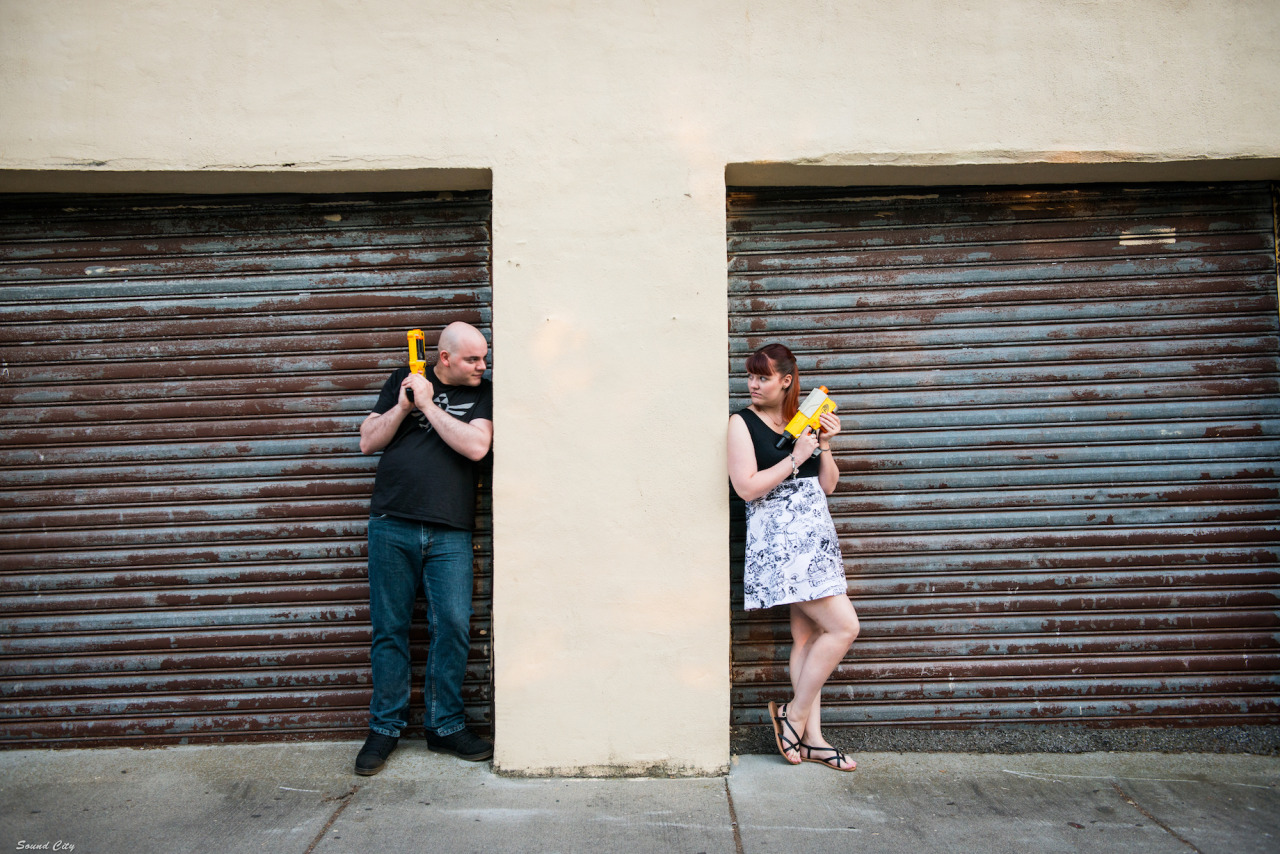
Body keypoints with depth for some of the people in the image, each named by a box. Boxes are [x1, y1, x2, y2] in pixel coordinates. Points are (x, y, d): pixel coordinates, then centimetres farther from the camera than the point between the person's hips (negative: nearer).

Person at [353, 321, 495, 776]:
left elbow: (476, 446, -10)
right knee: (389, 628, 6)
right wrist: (403, 406, -7)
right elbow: (368, 441, 9)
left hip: (450, 533, 0)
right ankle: (385, 726, 19)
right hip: (392, 525, 1)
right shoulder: (403, 380, 11)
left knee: (452, 627, -2)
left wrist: (428, 405, -9)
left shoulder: (482, 393, 7)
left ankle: (445, 725, 15)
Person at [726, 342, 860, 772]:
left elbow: (827, 486, 13)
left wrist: (824, 444, -1)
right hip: (778, 542, -7)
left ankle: (811, 737, 17)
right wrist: (795, 458, -13)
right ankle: (794, 713, 5)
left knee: (808, 634, 9)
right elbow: (747, 487, -13)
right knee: (844, 625, -11)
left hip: (815, 539, 7)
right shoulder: (742, 422, -3)